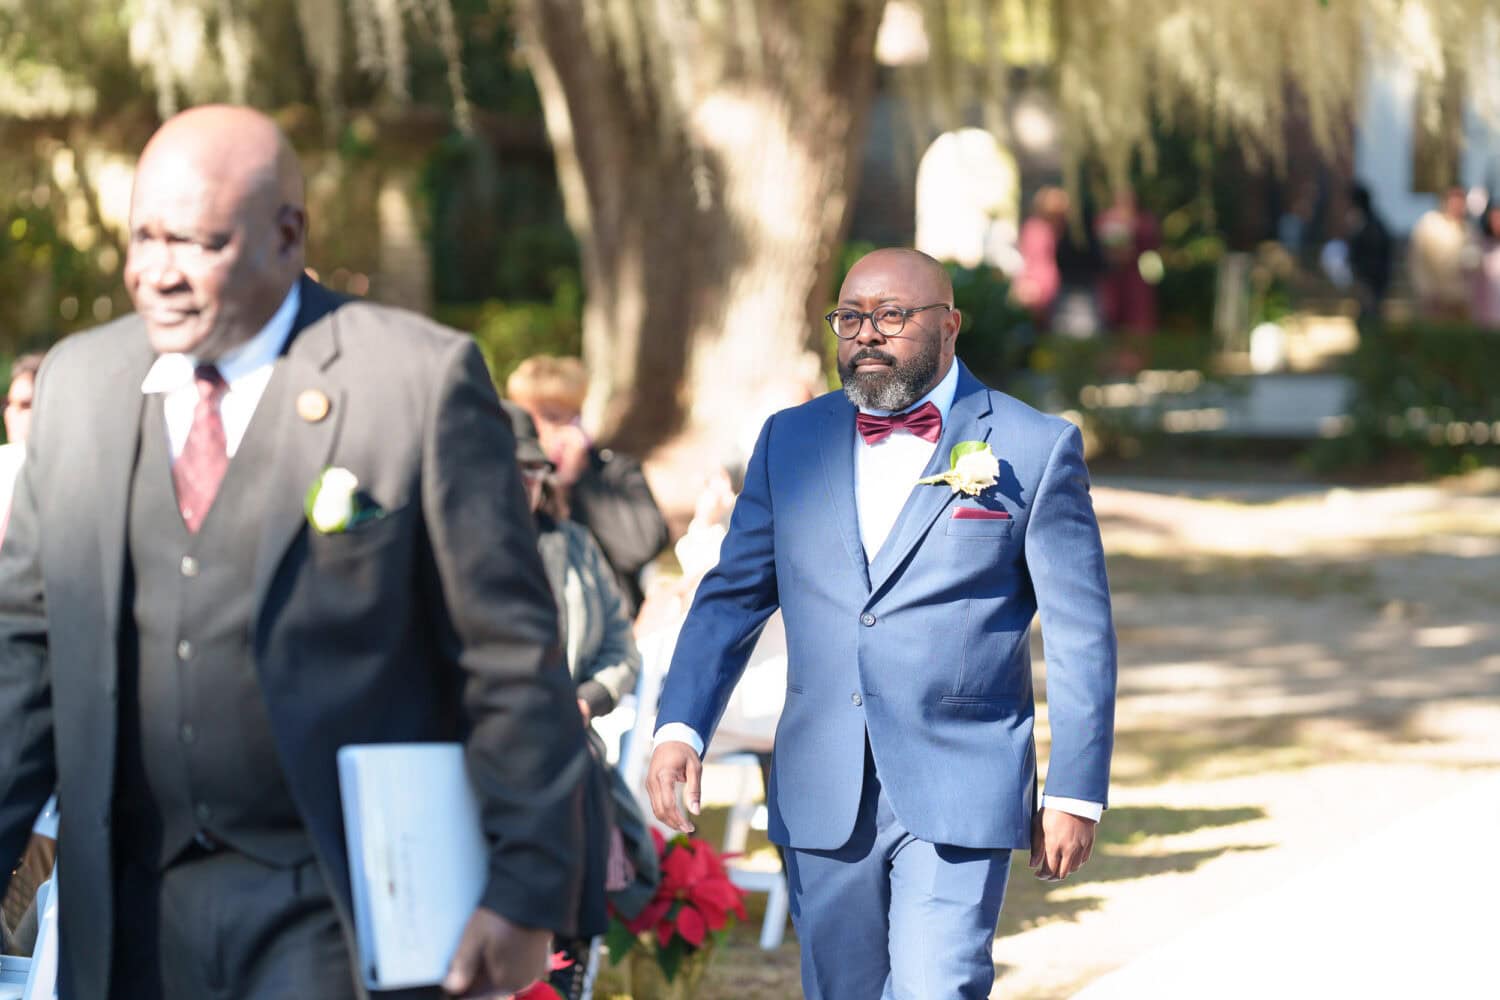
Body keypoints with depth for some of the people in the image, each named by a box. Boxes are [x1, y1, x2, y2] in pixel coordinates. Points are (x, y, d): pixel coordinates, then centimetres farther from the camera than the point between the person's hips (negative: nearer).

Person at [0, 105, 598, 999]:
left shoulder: (421, 379, -6)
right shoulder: (79, 382, 10)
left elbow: (513, 658, -6)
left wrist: (527, 893, -9)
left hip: (343, 923, -4)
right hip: (132, 917, 5)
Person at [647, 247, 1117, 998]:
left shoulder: (1035, 449, -1)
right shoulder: (791, 441, 10)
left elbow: (1080, 637, 0)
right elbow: (732, 597, 10)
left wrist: (1075, 793, -3)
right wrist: (680, 728, -4)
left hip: (958, 794, -4)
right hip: (821, 796, 4)